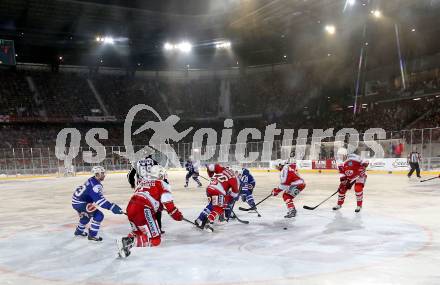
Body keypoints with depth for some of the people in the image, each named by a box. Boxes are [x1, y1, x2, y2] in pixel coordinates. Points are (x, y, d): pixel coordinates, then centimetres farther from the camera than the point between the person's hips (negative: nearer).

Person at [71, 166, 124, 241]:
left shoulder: (92, 180, 6)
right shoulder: (94, 185, -26)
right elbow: (99, 200, -34)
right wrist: (112, 207, -38)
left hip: (77, 200, 11)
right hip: (79, 203, -11)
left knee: (87, 215, 35)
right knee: (99, 215, -13)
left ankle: (79, 231, 53)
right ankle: (92, 235, -3)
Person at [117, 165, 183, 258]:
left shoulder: (143, 181, 25)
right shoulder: (162, 184, 7)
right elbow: (168, 202, -3)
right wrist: (177, 215, 7)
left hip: (130, 208, 8)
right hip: (143, 211, -7)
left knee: (138, 231, 33)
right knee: (155, 240, -1)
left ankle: (125, 240, 6)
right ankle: (129, 242, -17)